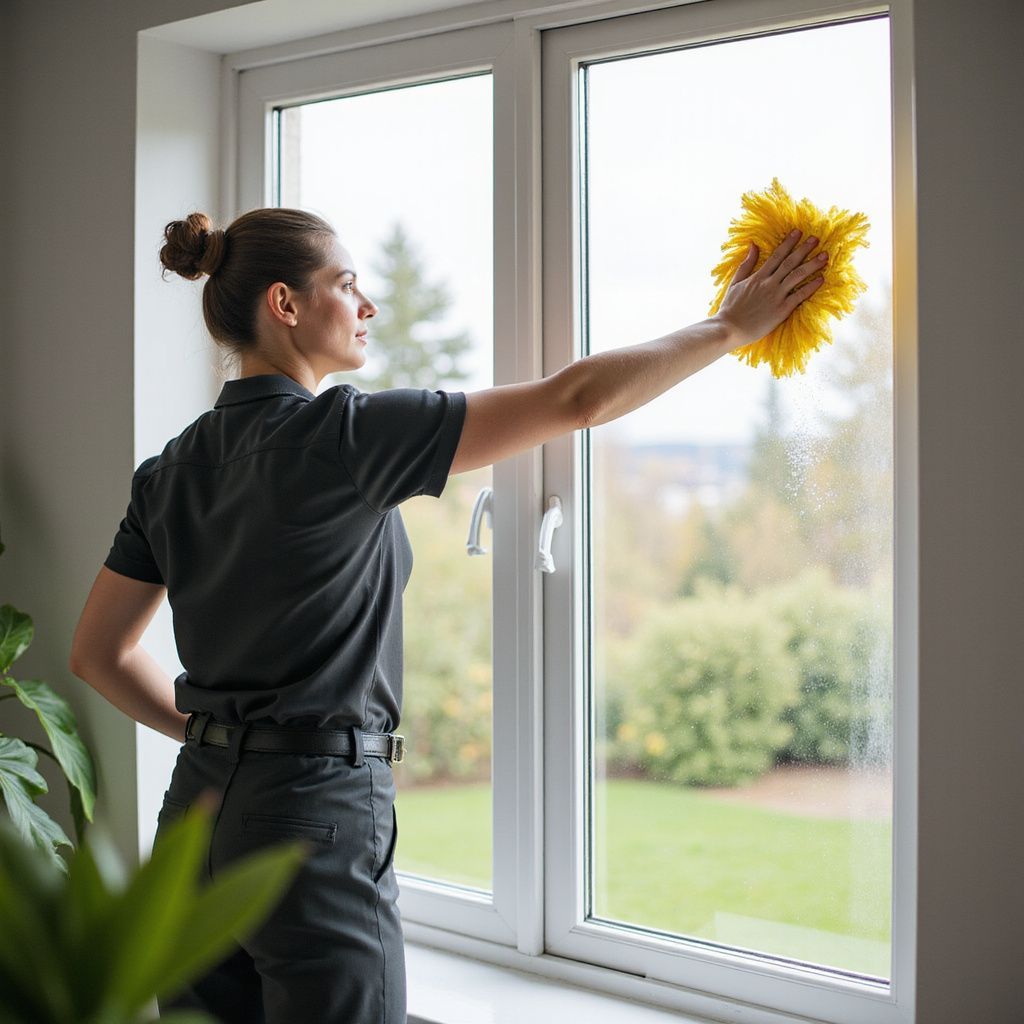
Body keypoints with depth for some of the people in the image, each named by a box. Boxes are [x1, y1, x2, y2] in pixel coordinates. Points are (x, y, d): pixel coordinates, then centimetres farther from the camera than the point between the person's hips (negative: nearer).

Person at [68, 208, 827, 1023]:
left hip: (200, 813, 8)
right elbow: (575, 400, -14)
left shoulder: (173, 468, 7)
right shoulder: (344, 435, -14)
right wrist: (730, 328, -3)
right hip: (316, 813, -8)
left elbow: (98, 655, 13)